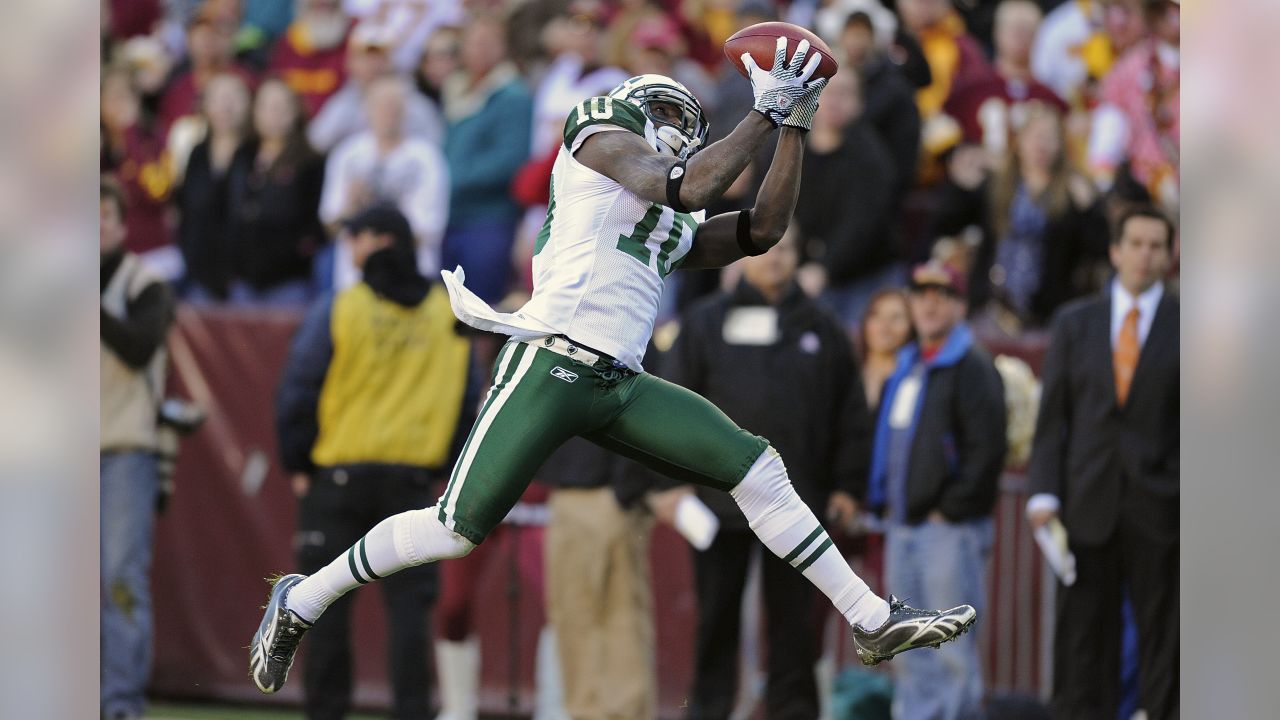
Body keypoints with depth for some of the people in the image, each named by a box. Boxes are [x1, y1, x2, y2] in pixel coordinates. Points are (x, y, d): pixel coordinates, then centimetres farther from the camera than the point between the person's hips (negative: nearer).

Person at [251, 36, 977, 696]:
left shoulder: (672, 231, 26)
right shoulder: (601, 137, 5)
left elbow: (761, 231, 21)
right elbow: (691, 186, -9)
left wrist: (796, 126, 20)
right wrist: (765, 113, -3)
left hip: (620, 387, 8)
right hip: (551, 366, -8)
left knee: (758, 471, 0)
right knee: (457, 529, -10)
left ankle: (874, 621, 2)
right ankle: (302, 601, 7)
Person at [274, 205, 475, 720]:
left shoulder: (337, 310, -6)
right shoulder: (449, 313, 6)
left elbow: (297, 392, -6)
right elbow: (463, 397, 10)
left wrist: (298, 464, 4)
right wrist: (444, 465, 16)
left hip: (338, 473, -3)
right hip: (413, 478, 3)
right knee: (408, 602, 2)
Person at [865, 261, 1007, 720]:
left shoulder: (972, 368, -7)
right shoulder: (906, 367, 18)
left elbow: (986, 449, -15)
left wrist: (951, 510, -15)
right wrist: (885, 504, 14)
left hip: (950, 528, -9)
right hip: (904, 527, 9)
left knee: (953, 653, -7)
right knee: (910, 653, 11)